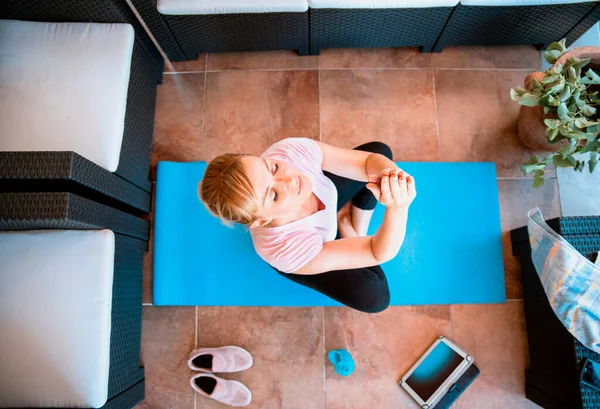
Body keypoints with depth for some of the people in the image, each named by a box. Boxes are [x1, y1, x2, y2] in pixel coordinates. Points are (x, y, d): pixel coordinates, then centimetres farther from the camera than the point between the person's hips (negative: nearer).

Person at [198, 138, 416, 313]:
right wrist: (398, 209, -60)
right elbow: (380, 252, -39)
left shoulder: (290, 150, -39)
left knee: (380, 149, -1)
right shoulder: (286, 249, -45)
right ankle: (344, 225, 9)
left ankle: (356, 230, 13)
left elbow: (372, 159, -29)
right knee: (374, 297, -17)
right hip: (307, 252, -3)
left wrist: (390, 173, -53)